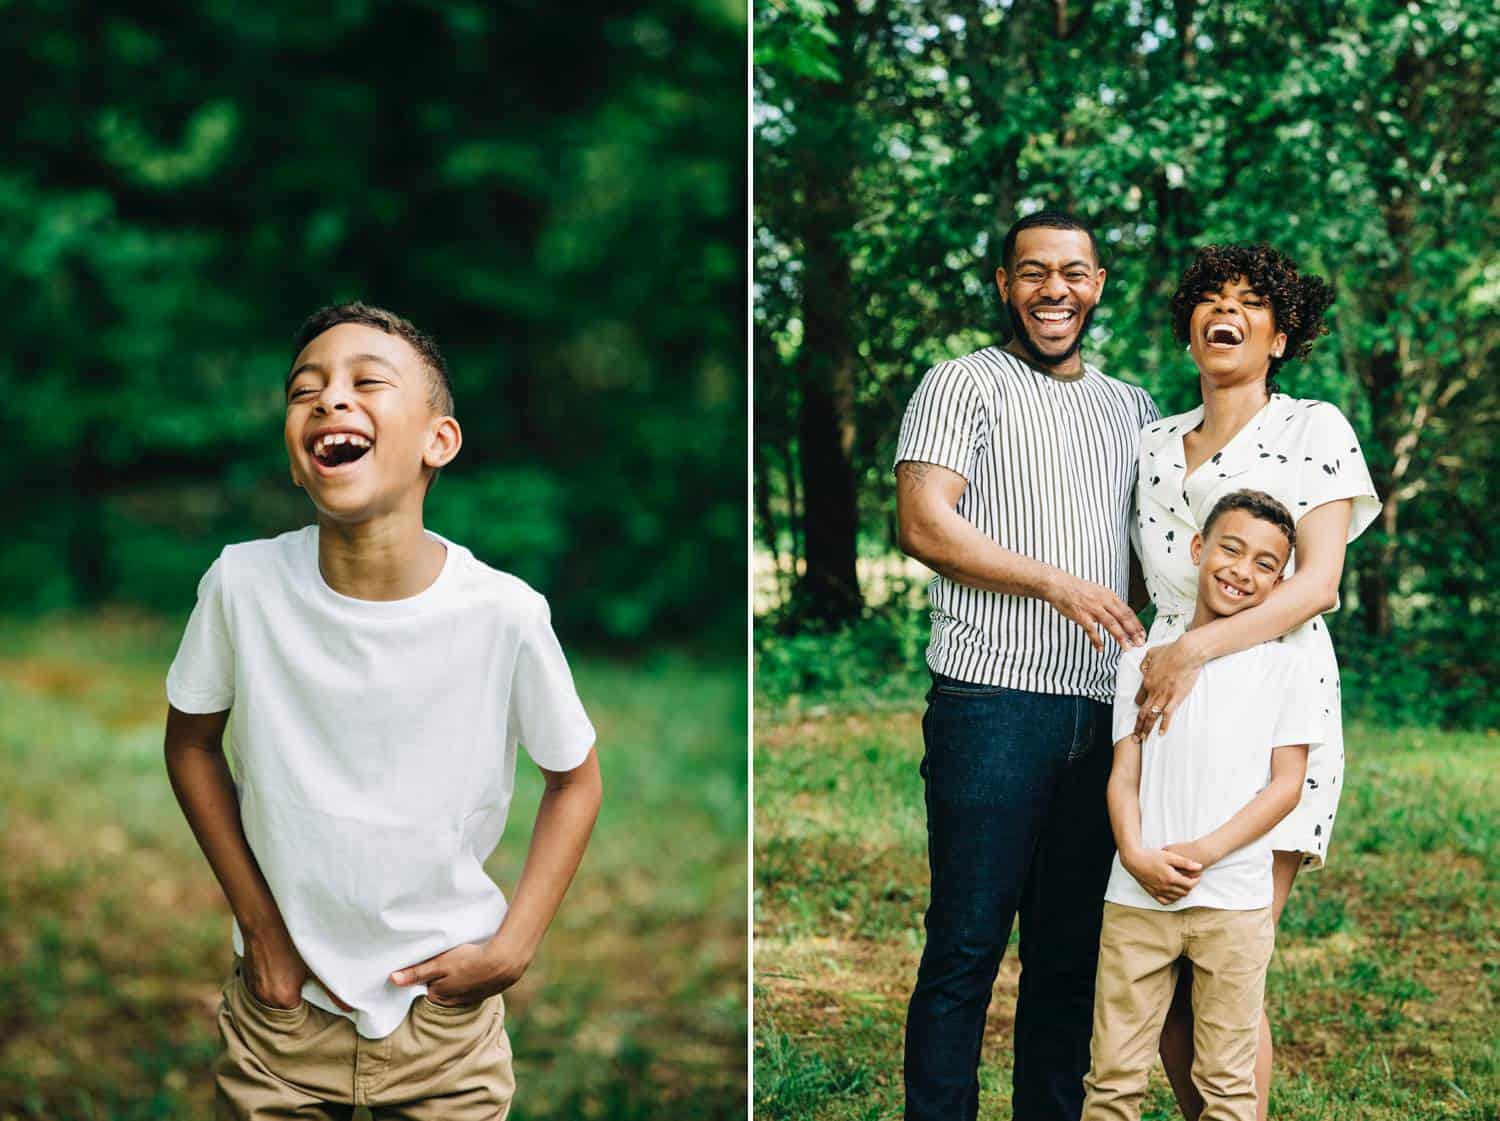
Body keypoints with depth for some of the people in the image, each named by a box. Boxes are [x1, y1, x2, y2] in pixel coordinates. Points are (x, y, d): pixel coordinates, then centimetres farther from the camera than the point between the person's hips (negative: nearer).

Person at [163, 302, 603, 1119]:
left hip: (446, 1008, 0)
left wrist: (510, 950, -8)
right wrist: (258, 920, -1)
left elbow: (574, 780, -2)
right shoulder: (242, 585, -17)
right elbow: (191, 742, 1)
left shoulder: (505, 614, -19)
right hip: (285, 995, 1)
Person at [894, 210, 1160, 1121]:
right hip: (994, 703, -5)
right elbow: (925, 524, -7)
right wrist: (1057, 584, -14)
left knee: (1074, 951, 9)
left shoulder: (1132, 408, 21)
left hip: (1101, 714, 6)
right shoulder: (964, 385, 4)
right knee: (966, 944, -4)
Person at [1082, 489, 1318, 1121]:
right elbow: (1125, 774, 6)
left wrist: (1203, 852, -13)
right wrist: (1137, 855, -12)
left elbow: (1286, 783, -2)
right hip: (1136, 900, 1)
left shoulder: (1281, 667, 3)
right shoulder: (1144, 660, 9)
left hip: (1235, 903, -1)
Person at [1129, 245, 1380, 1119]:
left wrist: (1196, 648, -20)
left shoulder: (1315, 429, 3)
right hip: (1167, 722, 5)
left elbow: (1319, 583, -9)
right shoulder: (1156, 446, 17)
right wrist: (1145, 669, 4)